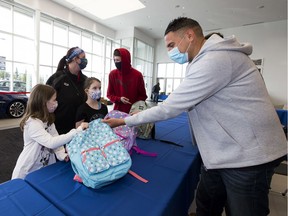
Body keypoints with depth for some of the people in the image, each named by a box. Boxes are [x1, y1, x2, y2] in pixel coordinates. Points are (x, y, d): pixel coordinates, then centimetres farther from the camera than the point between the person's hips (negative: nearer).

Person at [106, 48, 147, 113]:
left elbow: (143, 96, 2)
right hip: (118, 111, 2)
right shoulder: (112, 74, -1)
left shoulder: (137, 75, -8)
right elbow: (109, 94, 7)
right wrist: (119, 99, -13)